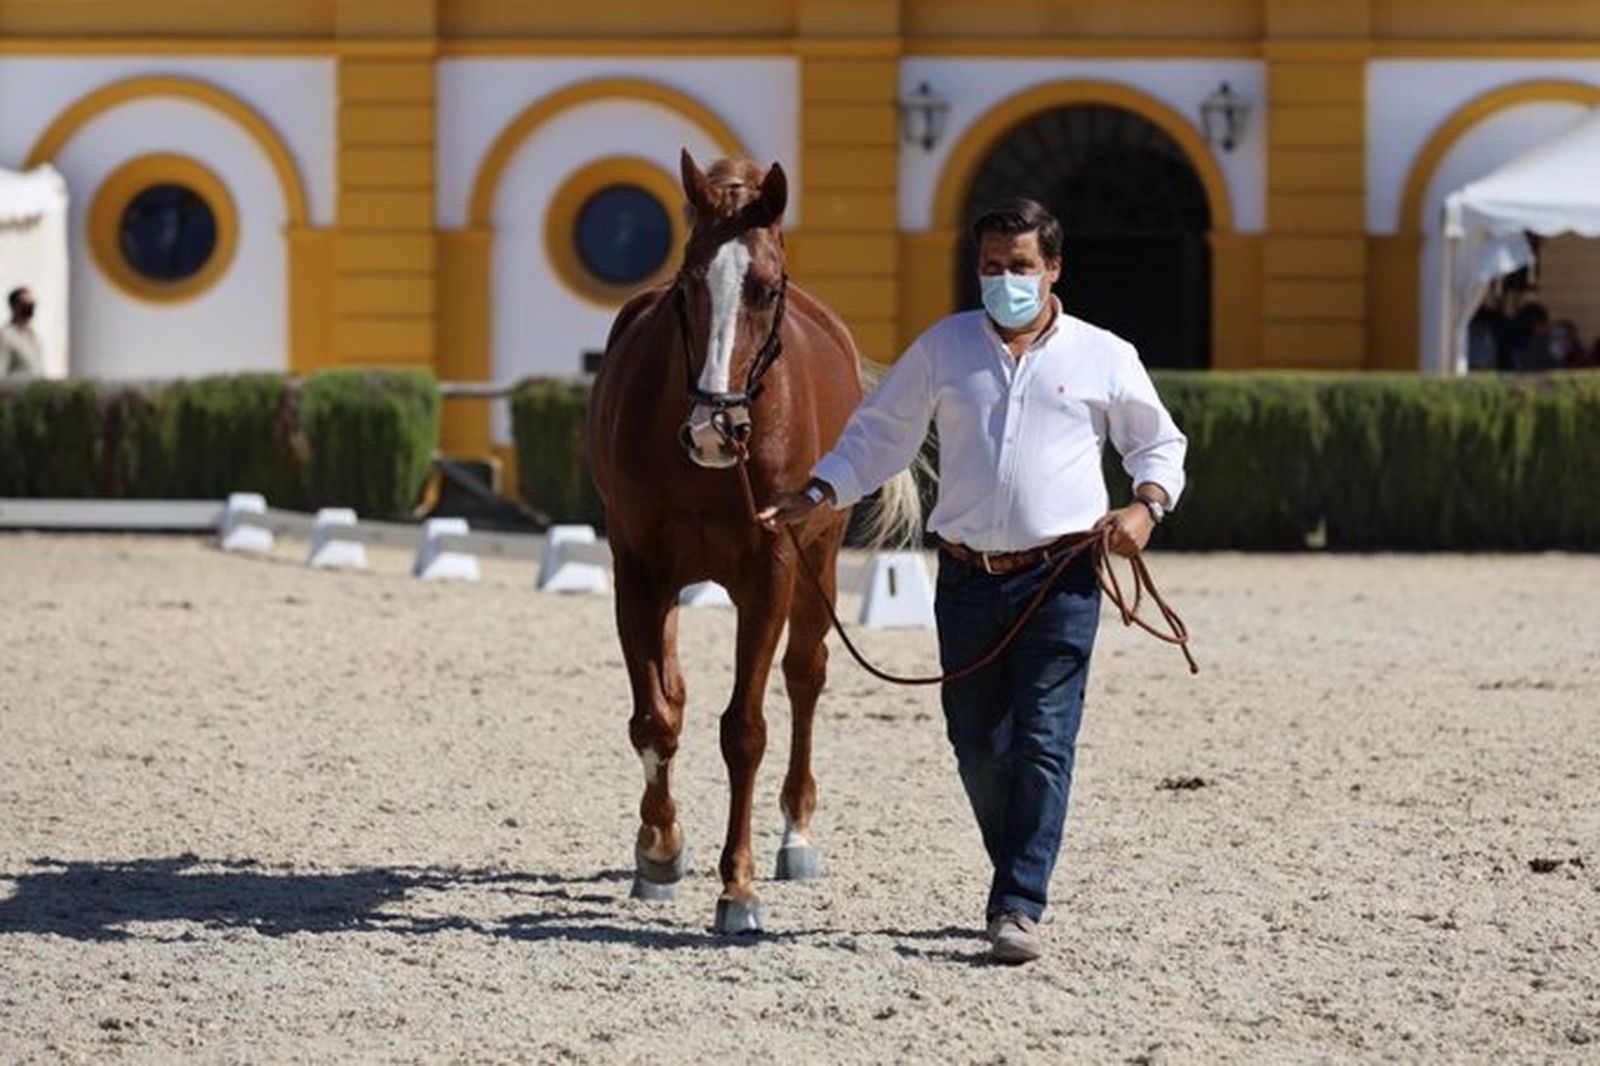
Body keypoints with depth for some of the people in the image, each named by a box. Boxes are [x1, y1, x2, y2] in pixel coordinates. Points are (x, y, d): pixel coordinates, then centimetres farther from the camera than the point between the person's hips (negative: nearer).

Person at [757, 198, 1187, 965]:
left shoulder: (1104, 358, 5)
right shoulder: (942, 348, 9)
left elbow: (1160, 443, 14)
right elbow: (878, 436, 12)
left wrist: (1146, 506, -5)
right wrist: (815, 494, -1)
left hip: (1060, 577, -3)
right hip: (968, 577, 3)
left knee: (1042, 741, -9)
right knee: (977, 745, 7)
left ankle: (1018, 908, -9)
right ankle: (1020, 873, 28)